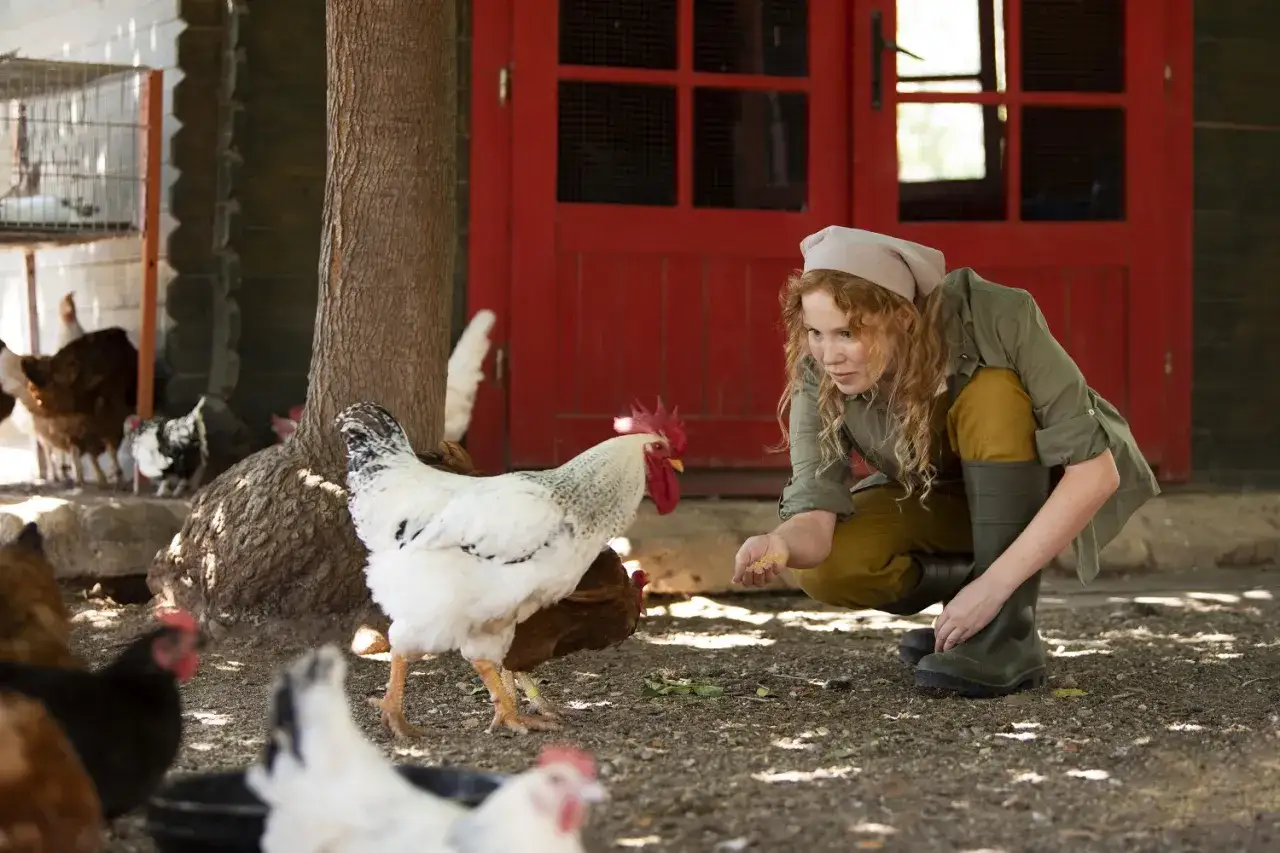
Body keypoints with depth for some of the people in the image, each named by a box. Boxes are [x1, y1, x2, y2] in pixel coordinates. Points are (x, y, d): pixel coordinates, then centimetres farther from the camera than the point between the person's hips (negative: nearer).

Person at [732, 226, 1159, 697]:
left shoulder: (997, 319, -34)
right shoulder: (819, 375, -24)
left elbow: (1096, 471, -34)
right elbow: (815, 512, -30)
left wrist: (993, 585, -39)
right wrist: (783, 544, -54)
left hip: (1049, 486, -3)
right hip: (941, 498, 3)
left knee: (991, 395, -34)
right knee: (827, 568, -25)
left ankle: (1008, 633, -26)